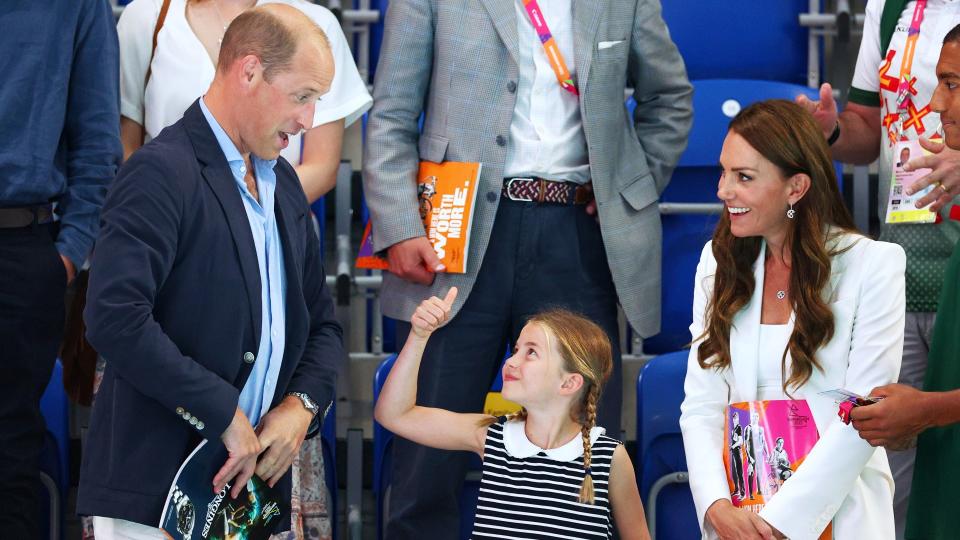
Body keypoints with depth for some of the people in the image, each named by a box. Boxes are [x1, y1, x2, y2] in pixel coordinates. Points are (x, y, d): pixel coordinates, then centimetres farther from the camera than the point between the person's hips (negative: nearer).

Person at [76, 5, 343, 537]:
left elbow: (321, 323, 22)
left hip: (253, 489, 7)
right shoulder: (162, 172, -11)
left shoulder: (282, 183, 16)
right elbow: (114, 318, -23)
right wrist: (225, 413, -19)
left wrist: (301, 405, 2)